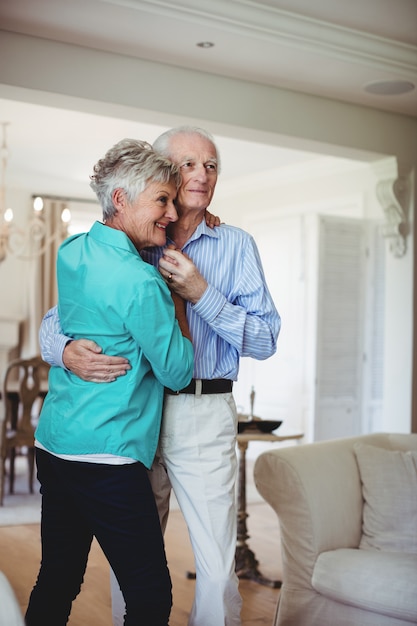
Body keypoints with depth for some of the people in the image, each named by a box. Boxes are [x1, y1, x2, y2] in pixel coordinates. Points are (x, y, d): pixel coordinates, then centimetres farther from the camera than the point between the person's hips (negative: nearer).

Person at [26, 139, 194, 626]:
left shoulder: (70, 252, 7)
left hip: (51, 443, 9)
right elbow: (179, 372, -8)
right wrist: (177, 295, 0)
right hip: (106, 458, -9)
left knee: (55, 584, 19)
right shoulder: (141, 283, -18)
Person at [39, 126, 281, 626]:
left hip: (204, 415, -1)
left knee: (216, 566, 1)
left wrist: (202, 294, -14)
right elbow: (57, 317, 6)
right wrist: (67, 351, -17)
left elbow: (265, 340, -2)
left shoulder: (236, 246, 5)